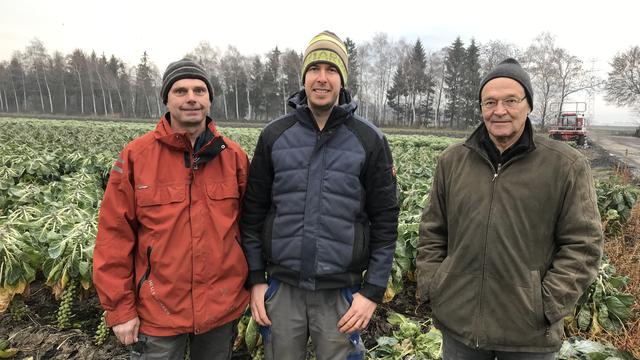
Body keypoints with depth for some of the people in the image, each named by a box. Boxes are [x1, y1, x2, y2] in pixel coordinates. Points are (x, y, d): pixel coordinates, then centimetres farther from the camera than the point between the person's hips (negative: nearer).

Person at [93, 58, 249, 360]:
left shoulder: (234, 157, -2)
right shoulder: (135, 156, -8)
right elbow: (114, 236, -6)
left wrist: (251, 283, 7)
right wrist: (120, 308, -5)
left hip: (223, 308, 2)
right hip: (157, 312, -2)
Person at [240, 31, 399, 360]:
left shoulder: (370, 140, -3)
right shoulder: (274, 135, 1)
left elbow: (385, 220, -2)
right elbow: (253, 211, 5)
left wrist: (373, 290, -5)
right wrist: (255, 279, 2)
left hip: (342, 292, -1)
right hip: (281, 287, 2)